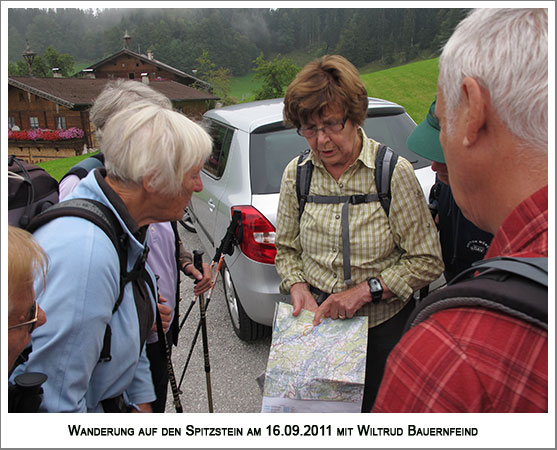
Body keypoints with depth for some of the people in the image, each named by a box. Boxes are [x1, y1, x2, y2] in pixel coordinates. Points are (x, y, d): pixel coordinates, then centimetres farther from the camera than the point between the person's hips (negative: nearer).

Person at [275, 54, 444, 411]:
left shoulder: (394, 173, -15)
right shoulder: (296, 174, -4)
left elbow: (428, 261, -12)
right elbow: (287, 248, 7)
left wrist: (365, 289, -20)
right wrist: (298, 287, -11)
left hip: (384, 327, -2)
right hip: (318, 319, 3)